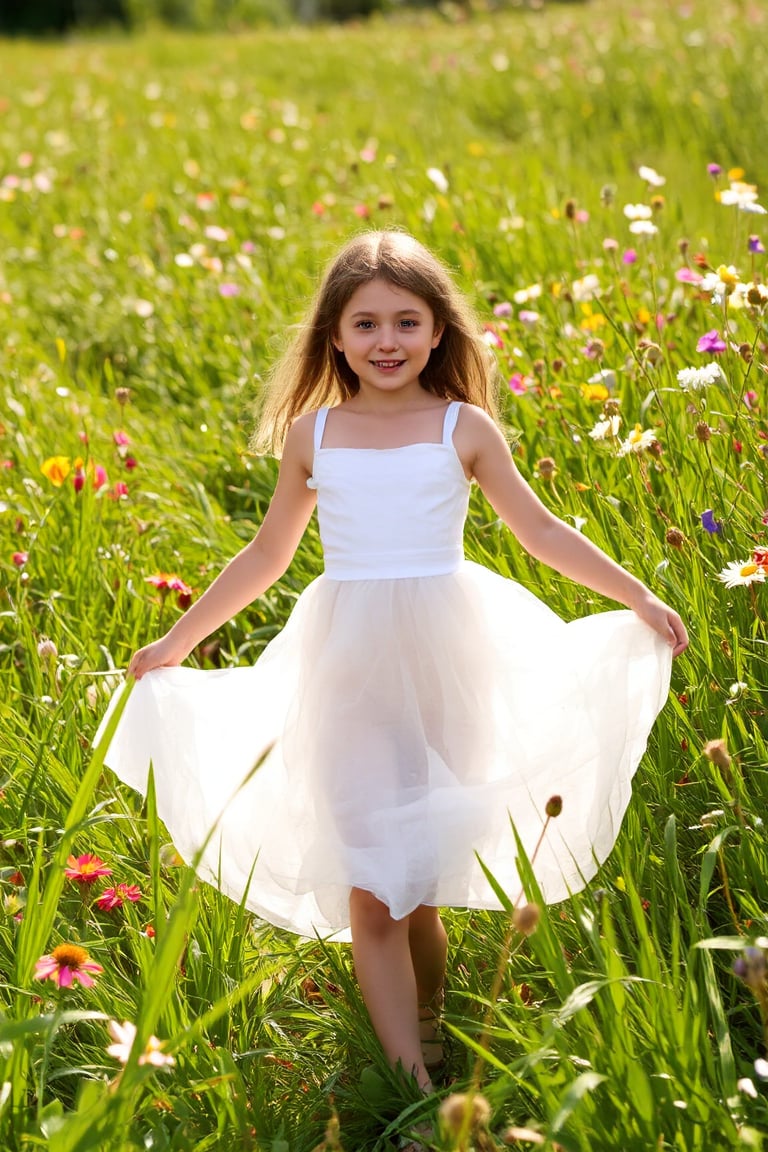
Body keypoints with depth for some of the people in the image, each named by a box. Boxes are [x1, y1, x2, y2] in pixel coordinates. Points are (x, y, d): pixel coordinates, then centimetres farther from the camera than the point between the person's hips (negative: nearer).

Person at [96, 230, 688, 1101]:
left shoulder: (463, 428, 3)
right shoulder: (312, 434, 6)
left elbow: (542, 532, 9)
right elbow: (266, 556, 16)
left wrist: (639, 599, 6)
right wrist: (177, 640, 19)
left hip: (444, 662, -1)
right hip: (350, 668, 1)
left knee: (422, 873, 2)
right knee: (368, 888, -5)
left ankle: (423, 1026, 19)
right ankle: (413, 1084, -4)